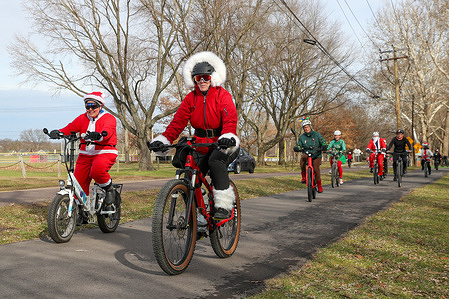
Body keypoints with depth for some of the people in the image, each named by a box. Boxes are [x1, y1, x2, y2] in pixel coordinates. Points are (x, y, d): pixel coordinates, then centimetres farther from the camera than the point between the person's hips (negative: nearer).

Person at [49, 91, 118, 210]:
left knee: (97, 170, -36)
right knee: (78, 184, -1)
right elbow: (71, 127, -4)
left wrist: (98, 135, -47)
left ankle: (109, 189, -7)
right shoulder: (83, 118, 13)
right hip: (85, 155, 5)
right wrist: (59, 132, -25)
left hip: (105, 153, -5)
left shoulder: (109, 118, -3)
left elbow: (107, 131, -25)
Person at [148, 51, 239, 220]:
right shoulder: (191, 98, 5)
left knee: (216, 162, -34)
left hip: (223, 145, -4)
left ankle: (224, 206, -24)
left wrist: (227, 137, -43)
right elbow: (178, 121, -4)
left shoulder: (223, 95, -8)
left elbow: (230, 119, -22)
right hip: (201, 147, 4)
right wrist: (163, 139, -19)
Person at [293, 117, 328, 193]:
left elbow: (324, 144, -7)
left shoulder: (317, 134, -3)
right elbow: (299, 145, -1)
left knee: (316, 169, -18)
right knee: (302, 157, -33)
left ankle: (319, 186, 4)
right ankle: (304, 176, -22)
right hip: (307, 154, 1)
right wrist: (296, 148, -25)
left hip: (316, 155, -1)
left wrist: (322, 148, -30)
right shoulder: (302, 137, 4)